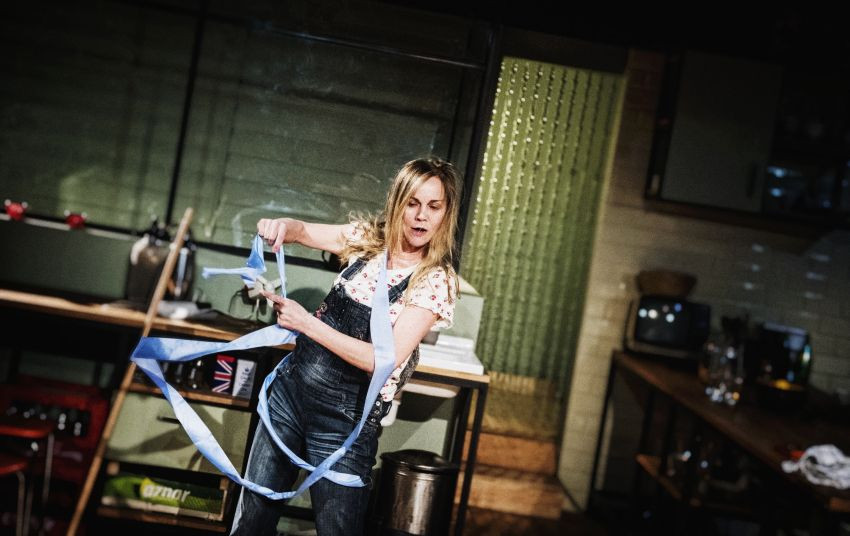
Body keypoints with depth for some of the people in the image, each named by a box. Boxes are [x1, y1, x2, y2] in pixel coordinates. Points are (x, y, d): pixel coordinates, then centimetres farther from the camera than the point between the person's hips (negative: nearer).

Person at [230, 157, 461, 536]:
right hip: (290, 392, 5)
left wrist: (305, 322, -23)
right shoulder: (370, 237, 2)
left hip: (347, 420, -5)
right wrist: (281, 226, -22)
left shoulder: (436, 281, -14)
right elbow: (303, 232, 3)